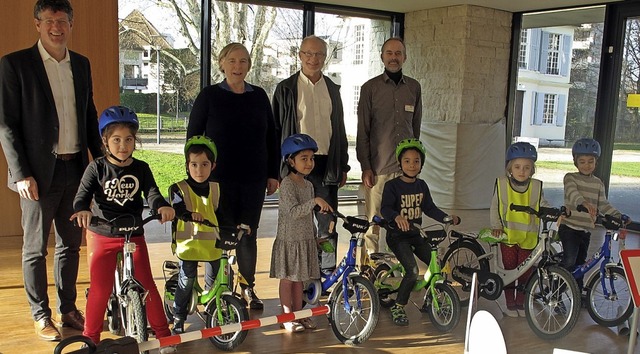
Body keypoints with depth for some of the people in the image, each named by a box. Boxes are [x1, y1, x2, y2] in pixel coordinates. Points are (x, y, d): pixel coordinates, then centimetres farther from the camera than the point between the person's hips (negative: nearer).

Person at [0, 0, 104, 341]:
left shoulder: (81, 64, 10)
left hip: (76, 169, 5)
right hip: (39, 172, -4)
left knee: (70, 245, 14)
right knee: (35, 249, 7)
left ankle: (68, 309, 28)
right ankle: (40, 315, 22)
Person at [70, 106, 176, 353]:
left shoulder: (141, 168, 0)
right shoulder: (97, 168, -4)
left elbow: (151, 192, -11)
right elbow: (83, 195, -14)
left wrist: (162, 206, -35)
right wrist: (82, 210, -38)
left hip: (134, 234, 1)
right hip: (101, 236, -1)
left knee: (147, 284, 0)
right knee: (100, 288, 0)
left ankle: (163, 333, 14)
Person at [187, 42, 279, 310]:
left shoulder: (259, 96, 8)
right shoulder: (209, 95, 0)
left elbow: (271, 136, 12)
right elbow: (193, 136, 1)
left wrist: (273, 173, 8)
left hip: (253, 179, 3)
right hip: (219, 178, -2)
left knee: (249, 236, 9)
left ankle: (248, 288, 25)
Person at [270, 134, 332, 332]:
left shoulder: (308, 185, 9)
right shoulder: (287, 184, -16)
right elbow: (294, 212, -27)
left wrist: (314, 237, 20)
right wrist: (315, 201, -36)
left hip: (305, 240, 7)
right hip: (289, 239, -7)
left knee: (299, 278, 15)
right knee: (287, 279, 4)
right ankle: (287, 317, 14)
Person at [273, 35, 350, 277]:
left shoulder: (332, 89, 14)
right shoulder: (286, 88, 2)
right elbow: (276, 128, 2)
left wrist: (343, 166, 14)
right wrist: (276, 167, -3)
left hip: (326, 165, 3)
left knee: (328, 221, 5)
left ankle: (328, 269, 18)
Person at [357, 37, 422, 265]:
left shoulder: (414, 87, 11)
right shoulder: (370, 87, 3)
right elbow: (363, 130, 1)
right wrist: (365, 167, -4)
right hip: (377, 167, -2)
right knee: (374, 221, 2)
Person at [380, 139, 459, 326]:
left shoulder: (421, 186, 7)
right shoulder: (392, 185, -11)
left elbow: (429, 208, 10)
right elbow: (385, 208, -23)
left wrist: (447, 218, -5)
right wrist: (396, 217, -44)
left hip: (416, 234, 6)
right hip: (397, 235, -6)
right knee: (413, 271, -21)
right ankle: (398, 308, -3)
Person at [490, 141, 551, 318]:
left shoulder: (536, 186, -5)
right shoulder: (502, 183, -8)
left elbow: (542, 205, 4)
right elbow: (495, 207, 0)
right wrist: (496, 226, -8)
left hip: (528, 237, 1)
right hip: (508, 235, -1)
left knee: (525, 271, 8)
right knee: (509, 270, 9)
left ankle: (520, 302, 27)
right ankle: (510, 303, 23)